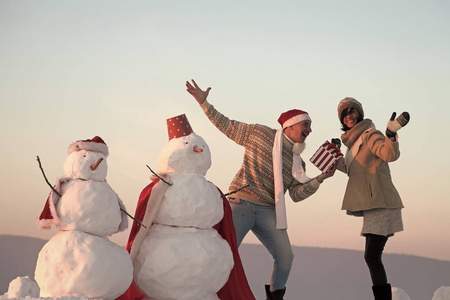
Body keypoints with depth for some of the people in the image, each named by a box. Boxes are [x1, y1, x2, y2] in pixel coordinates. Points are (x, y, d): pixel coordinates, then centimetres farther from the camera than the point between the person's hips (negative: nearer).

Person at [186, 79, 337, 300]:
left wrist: (319, 179, -7)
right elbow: (227, 126, 8)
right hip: (241, 204, -4)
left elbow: (297, 194, 7)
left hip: (268, 212, 4)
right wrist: (204, 103, 1)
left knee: (285, 257, -7)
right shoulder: (260, 134, 3)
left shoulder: (298, 163, 15)